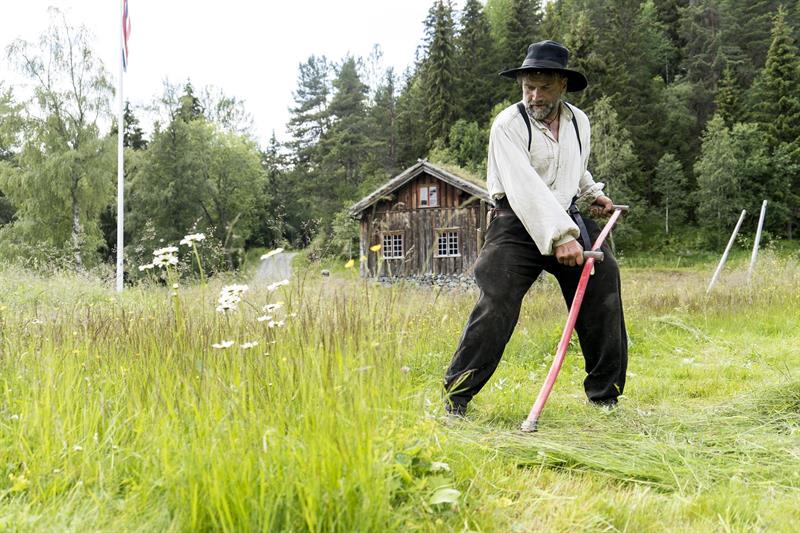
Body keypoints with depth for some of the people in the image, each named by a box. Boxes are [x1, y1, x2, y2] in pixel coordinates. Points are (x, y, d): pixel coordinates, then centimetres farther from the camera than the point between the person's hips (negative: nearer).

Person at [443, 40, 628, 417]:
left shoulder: (579, 121, 8)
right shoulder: (508, 125, -13)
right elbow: (525, 187, -24)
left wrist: (592, 193, 14)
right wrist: (559, 235, -32)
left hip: (568, 220, 6)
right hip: (518, 224, -6)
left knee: (603, 296, 3)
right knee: (496, 306, -17)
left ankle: (605, 393, 18)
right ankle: (456, 394, -6)